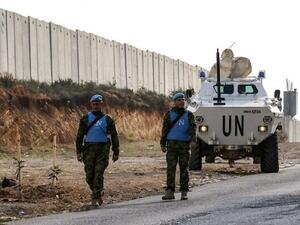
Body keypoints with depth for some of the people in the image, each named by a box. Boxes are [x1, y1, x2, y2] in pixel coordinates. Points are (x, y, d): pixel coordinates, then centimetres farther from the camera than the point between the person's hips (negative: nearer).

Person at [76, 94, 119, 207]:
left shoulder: (107, 119, 7)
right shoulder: (85, 119, 7)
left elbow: (114, 136, 11)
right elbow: (80, 136, 6)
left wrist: (116, 152, 8)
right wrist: (79, 152, -1)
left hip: (102, 149, -1)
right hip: (89, 150, 1)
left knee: (98, 175, -10)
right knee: (89, 175, 1)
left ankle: (96, 198, -8)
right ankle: (98, 193, 24)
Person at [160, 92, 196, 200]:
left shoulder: (189, 115, 8)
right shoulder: (169, 114, 8)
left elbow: (193, 127, -4)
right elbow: (164, 130, 9)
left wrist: (192, 135, -25)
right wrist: (162, 144, 1)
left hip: (184, 144, 0)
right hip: (172, 145, 0)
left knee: (184, 169, 2)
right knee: (170, 168, -7)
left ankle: (184, 192, 6)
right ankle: (170, 192, -8)